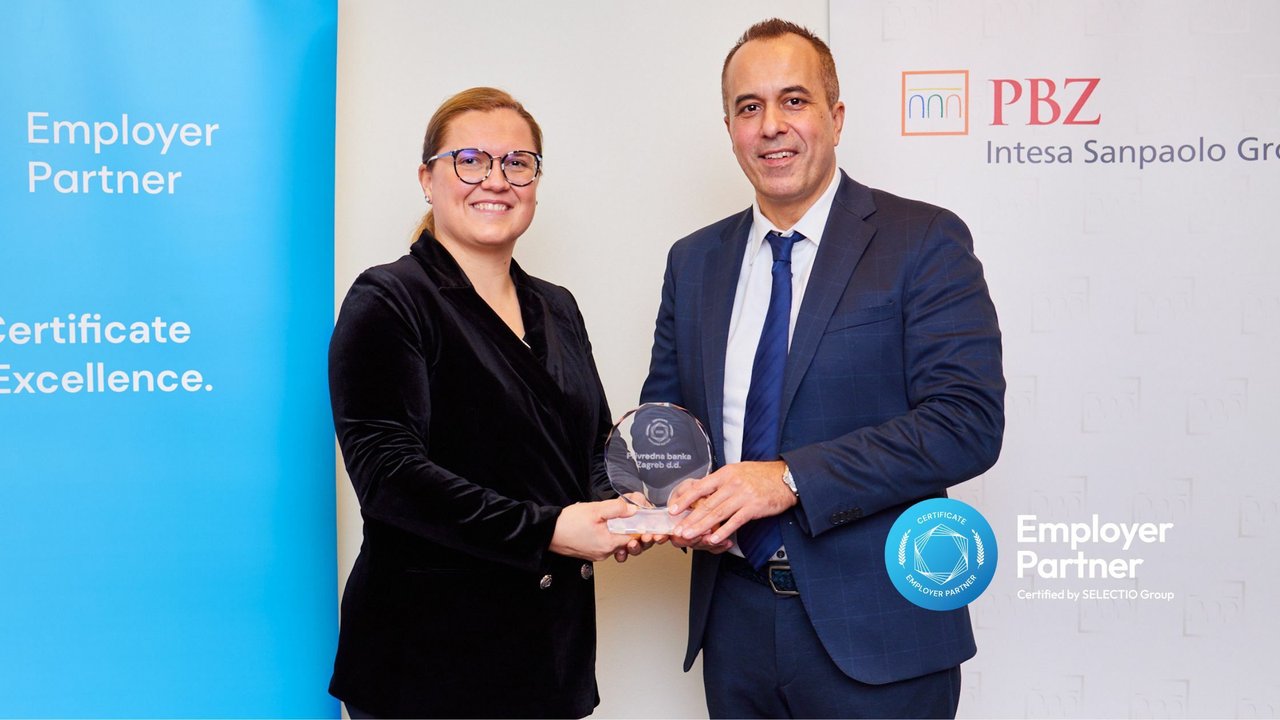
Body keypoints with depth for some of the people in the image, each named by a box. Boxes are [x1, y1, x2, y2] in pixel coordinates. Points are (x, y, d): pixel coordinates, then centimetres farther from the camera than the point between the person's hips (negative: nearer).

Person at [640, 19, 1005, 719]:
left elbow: (970, 420, -16)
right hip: (736, 619, 4)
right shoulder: (693, 262, 9)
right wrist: (678, 494, -8)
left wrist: (789, 478, -23)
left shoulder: (925, 241, -7)